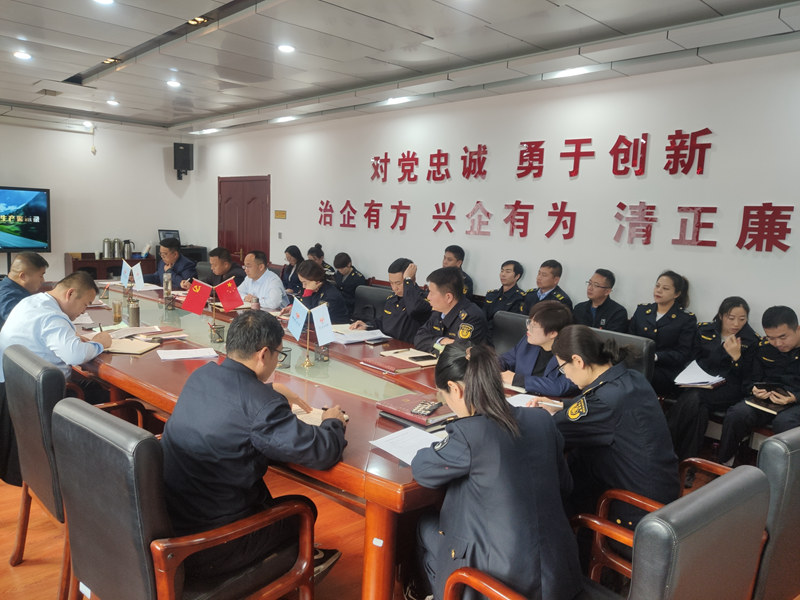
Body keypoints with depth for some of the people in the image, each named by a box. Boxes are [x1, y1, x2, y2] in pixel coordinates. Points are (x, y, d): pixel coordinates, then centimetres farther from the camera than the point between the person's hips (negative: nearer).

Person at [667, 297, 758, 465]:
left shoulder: (751, 340, 5)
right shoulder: (704, 331, 12)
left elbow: (747, 378, 2)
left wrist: (736, 356, -14)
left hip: (727, 389, -3)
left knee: (693, 399, -32)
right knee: (699, 408, -33)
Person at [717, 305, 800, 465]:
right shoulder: (763, 347, 11)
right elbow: (750, 380, 15)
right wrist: (754, 390, -9)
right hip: (767, 399, 4)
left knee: (784, 422, -38)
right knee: (736, 414, -27)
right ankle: (722, 465, -10)